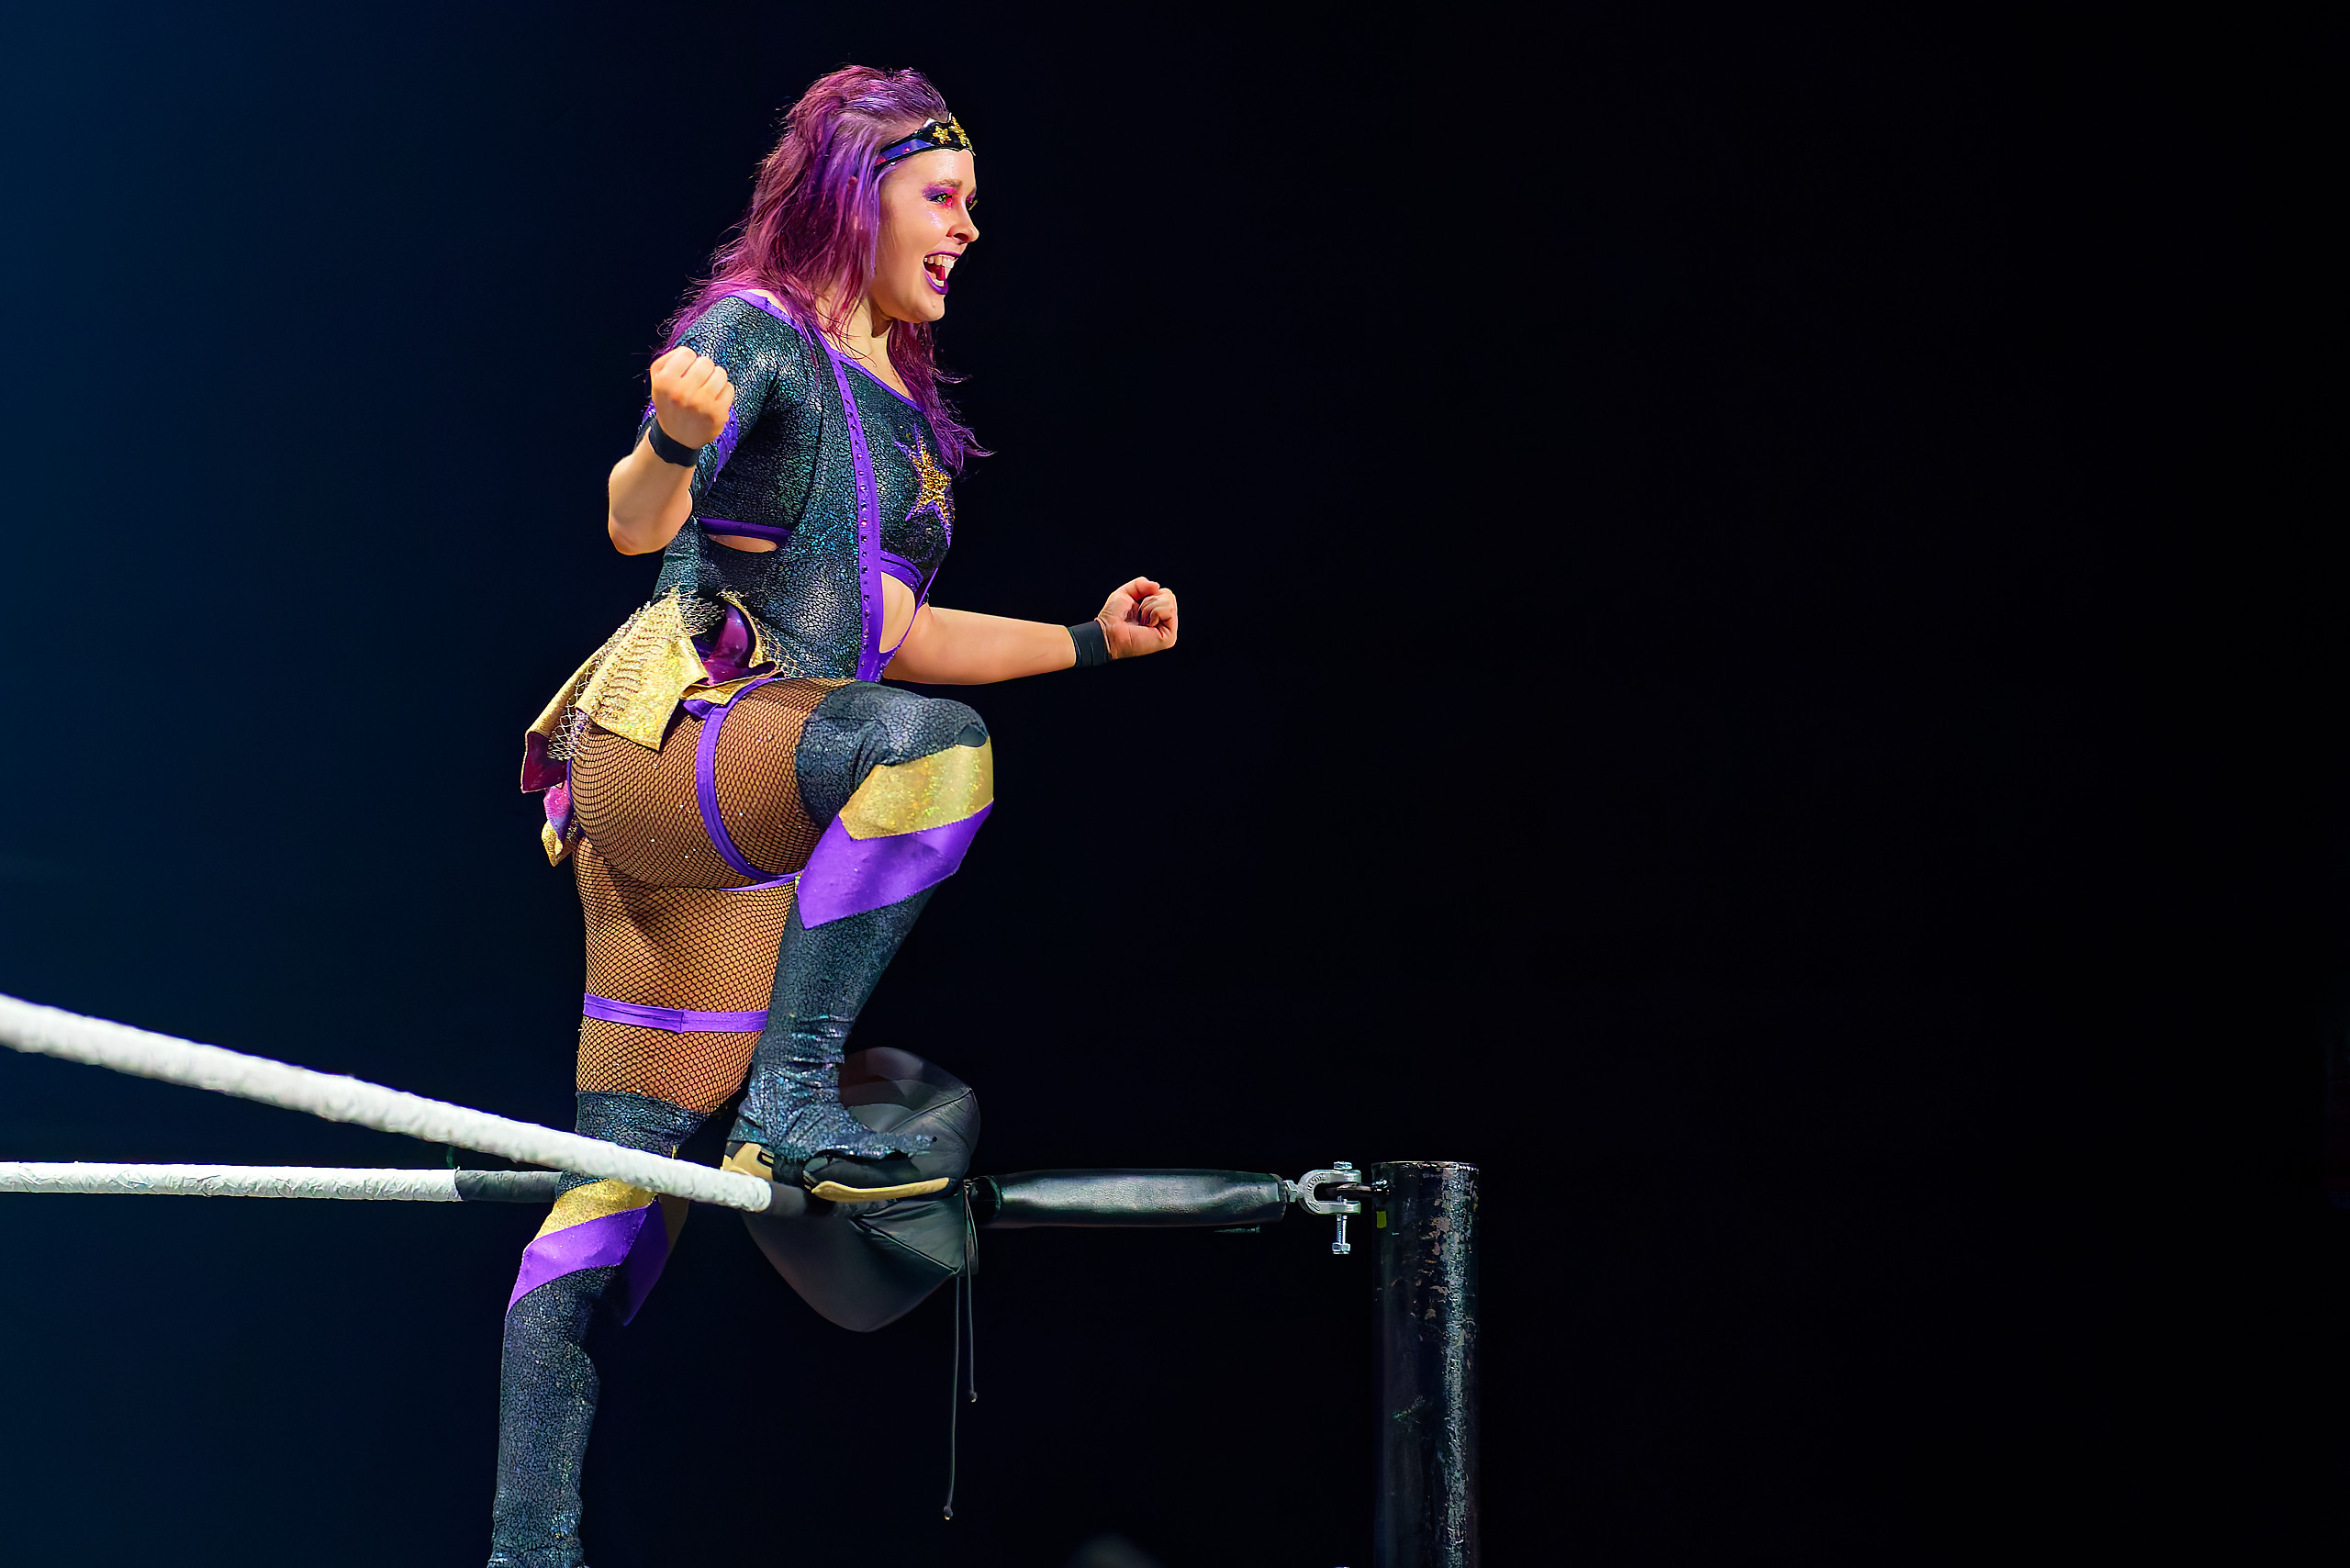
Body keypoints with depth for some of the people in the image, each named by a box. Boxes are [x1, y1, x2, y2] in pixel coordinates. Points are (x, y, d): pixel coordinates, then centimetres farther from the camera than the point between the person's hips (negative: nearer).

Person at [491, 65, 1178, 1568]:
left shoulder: (895, 396, 23)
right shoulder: (754, 330, -2)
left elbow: (889, 634, 28)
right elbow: (639, 522, -18)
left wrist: (1089, 639, 29)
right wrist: (672, 438, -40)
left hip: (737, 810, 9)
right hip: (664, 730, -9)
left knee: (630, 1185, 3)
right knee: (936, 745, -36)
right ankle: (790, 1095, -32)